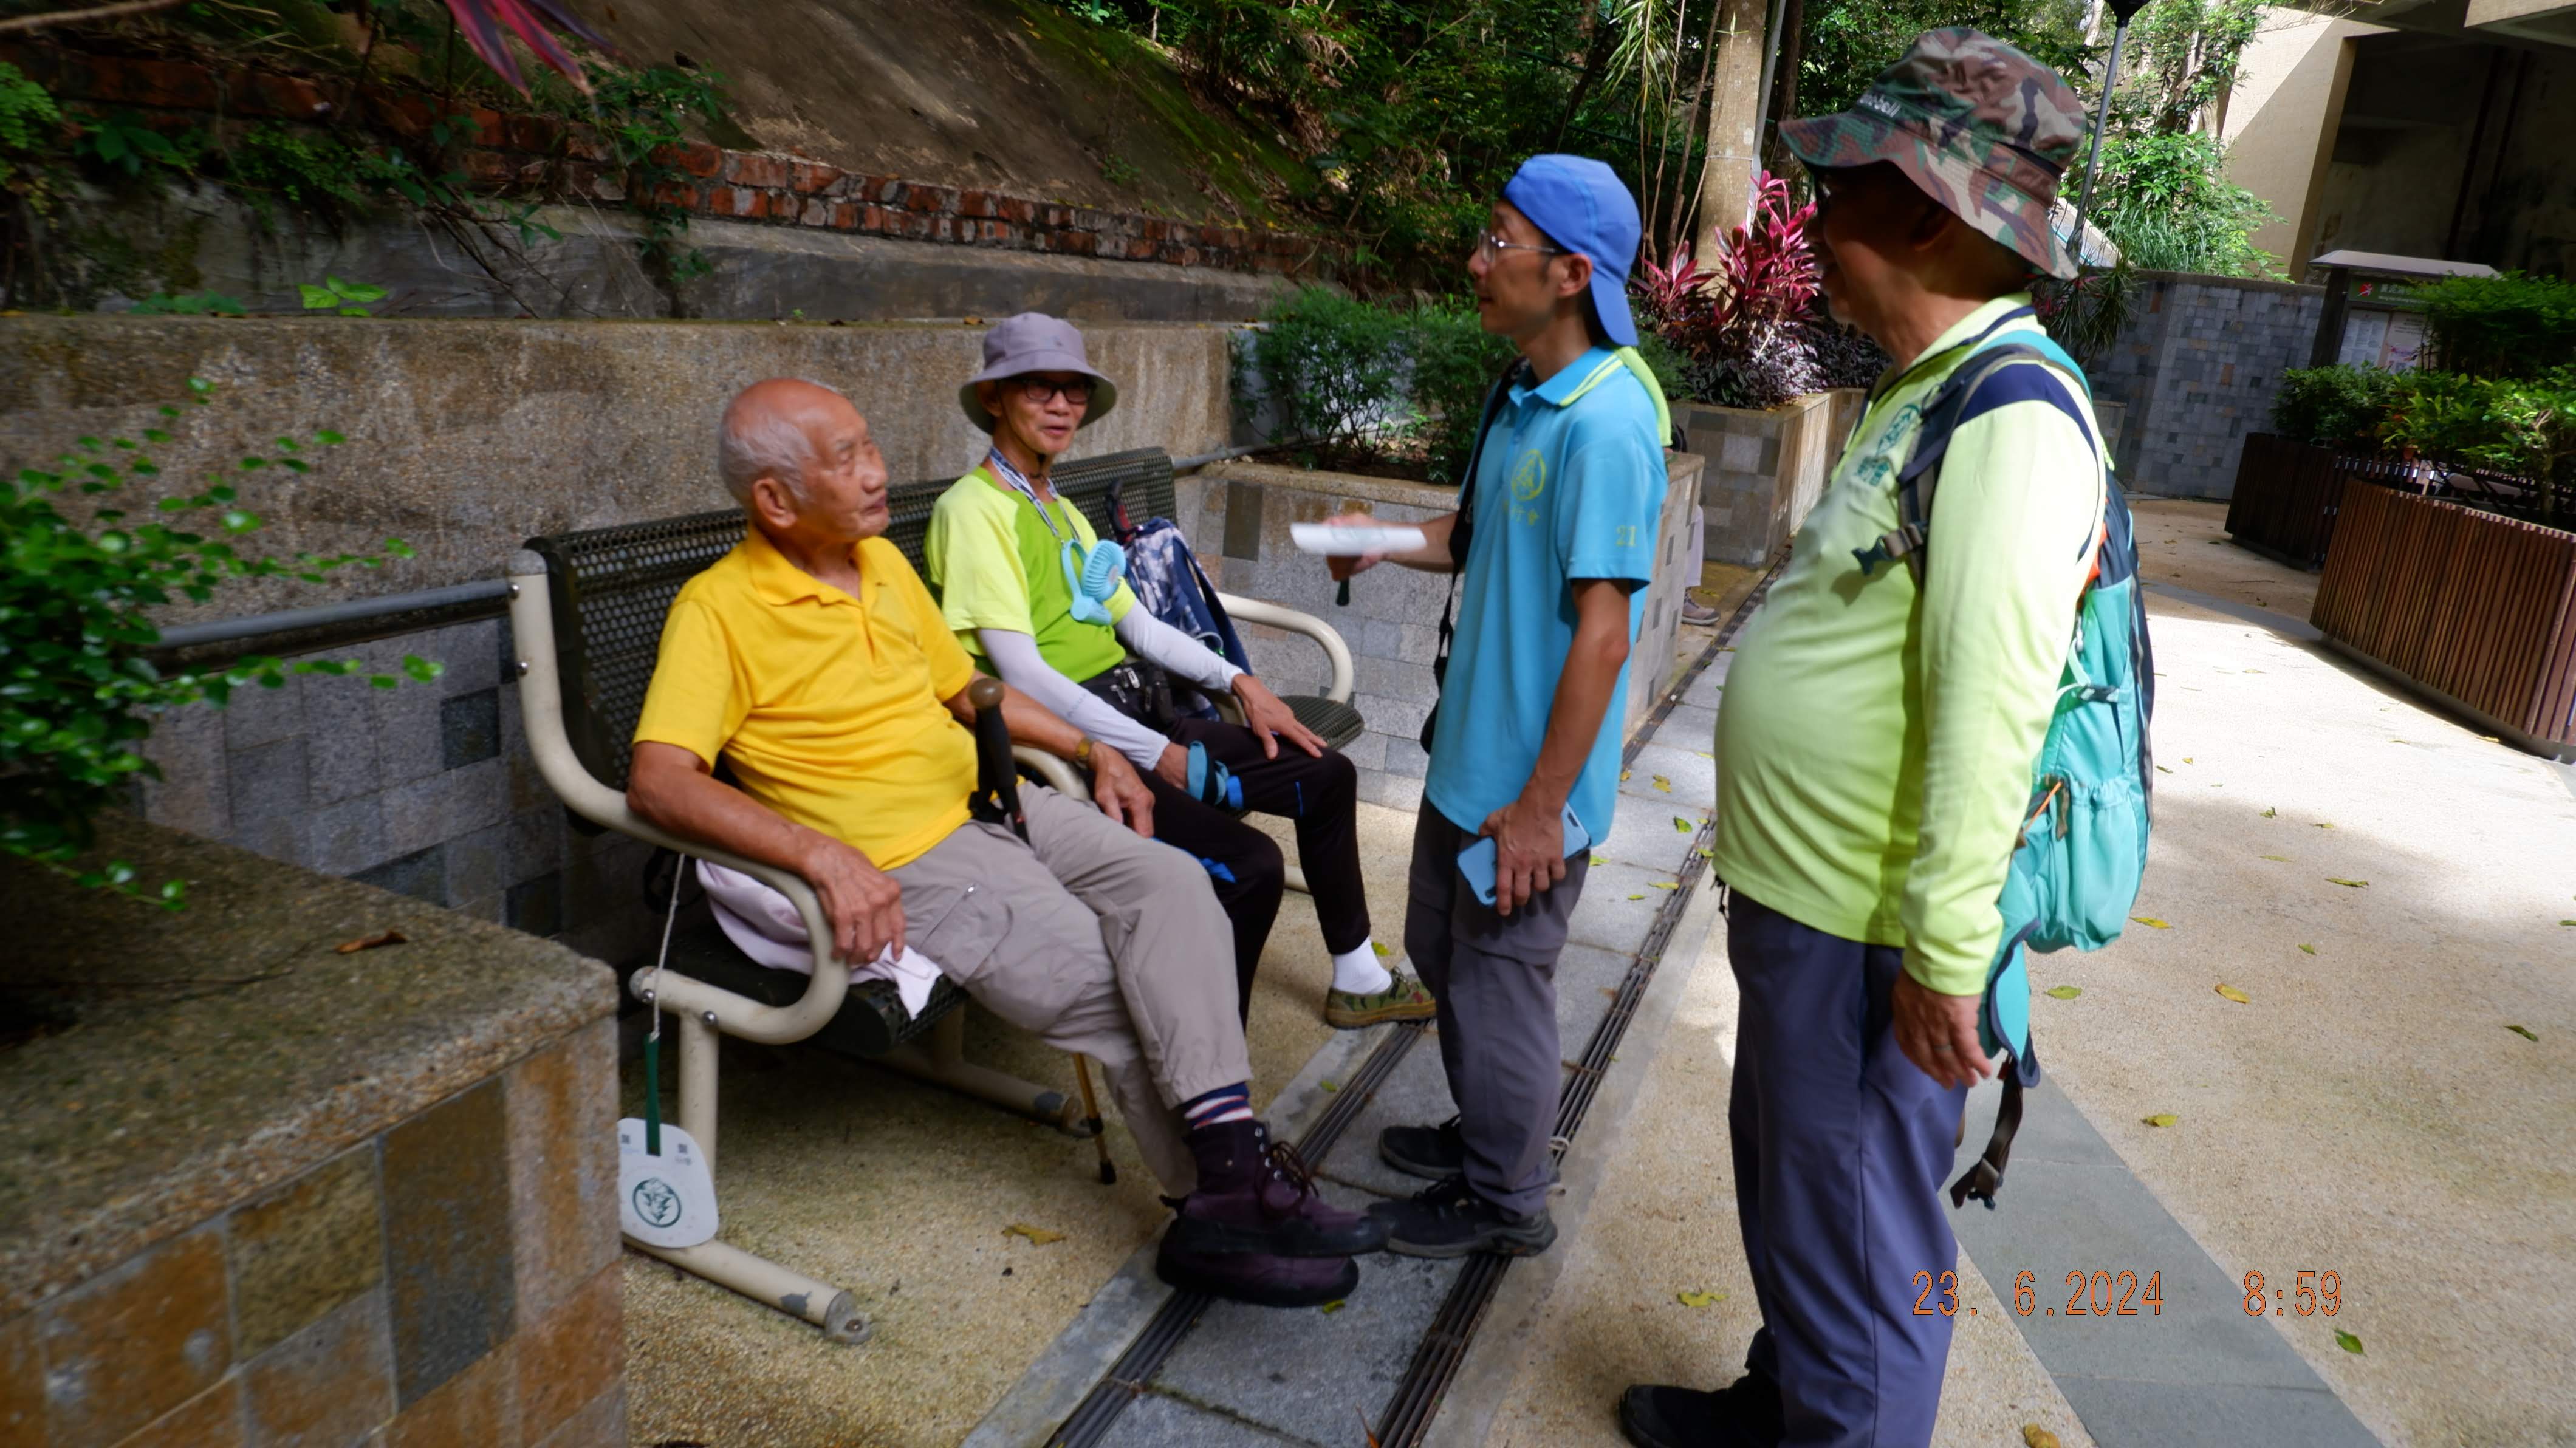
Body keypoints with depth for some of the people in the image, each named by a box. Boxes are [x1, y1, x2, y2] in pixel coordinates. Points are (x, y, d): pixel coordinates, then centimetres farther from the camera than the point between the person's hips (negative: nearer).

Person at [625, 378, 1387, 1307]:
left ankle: (1229, 1178, -25)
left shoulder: (884, 562, 14)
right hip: (899, 865, -7)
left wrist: (1092, 752, 17)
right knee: (1111, 990, -19)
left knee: (1169, 882, -18)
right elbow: (658, 780, -23)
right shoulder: (717, 611, -10)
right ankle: (1229, 1185, -1)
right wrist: (824, 854, -35)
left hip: (992, 804, 7)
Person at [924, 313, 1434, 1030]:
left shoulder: (1062, 510, 19)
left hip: (1140, 717, 9)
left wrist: (1238, 681, 8)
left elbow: (1137, 623, 21)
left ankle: (1357, 979, 26)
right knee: (1248, 864, -27)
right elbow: (1022, 675, -19)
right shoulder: (973, 509, -10)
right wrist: (1157, 755, -19)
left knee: (1327, 775, 10)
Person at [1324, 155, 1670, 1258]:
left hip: (1527, 781, -9)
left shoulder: (1603, 424, -23)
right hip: (1468, 751, 10)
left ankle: (1505, 1199, 29)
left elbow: (1602, 634, -25)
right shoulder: (1521, 397, 7)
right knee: (1441, 950, 23)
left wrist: (1541, 806, -22)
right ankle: (1482, 1134, 45)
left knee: (1501, 979, 7)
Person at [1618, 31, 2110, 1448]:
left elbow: (1989, 712, -25)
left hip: (1870, 936, -10)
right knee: (1785, 1181, 25)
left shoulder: (2011, 417, -20)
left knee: (1852, 1237, 7)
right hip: (1796, 896, 10)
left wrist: (1943, 957, -23)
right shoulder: (1919, 395, 11)